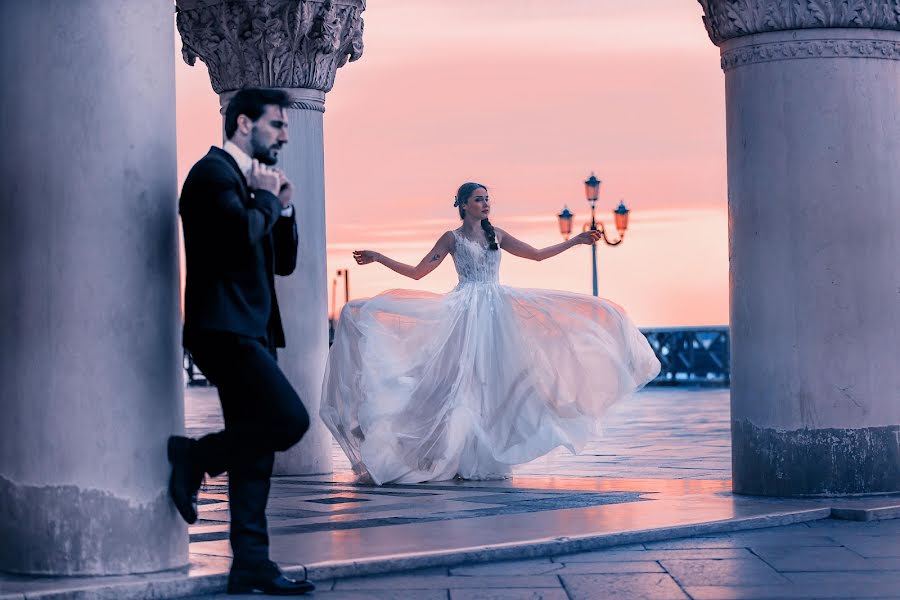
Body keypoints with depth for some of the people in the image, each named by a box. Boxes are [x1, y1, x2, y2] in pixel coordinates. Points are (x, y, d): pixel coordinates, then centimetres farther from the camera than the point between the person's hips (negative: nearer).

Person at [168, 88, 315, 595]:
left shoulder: (252, 182, 22)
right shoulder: (214, 172, -7)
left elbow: (284, 262, 22)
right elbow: (241, 233, -25)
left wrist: (283, 208, 9)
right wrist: (267, 199, -7)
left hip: (251, 331, 10)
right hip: (225, 327, -10)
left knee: (255, 453, 7)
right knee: (289, 419, -20)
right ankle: (195, 458, -3)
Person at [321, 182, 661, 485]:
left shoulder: (496, 236, 13)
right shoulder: (453, 239, 1)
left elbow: (537, 255, 20)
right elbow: (417, 272, 0)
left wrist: (574, 241, 18)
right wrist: (378, 258, -8)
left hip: (497, 310, 5)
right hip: (467, 313, -5)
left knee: (495, 383, 2)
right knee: (466, 382, -10)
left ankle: (489, 459, 9)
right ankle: (463, 459, -6)